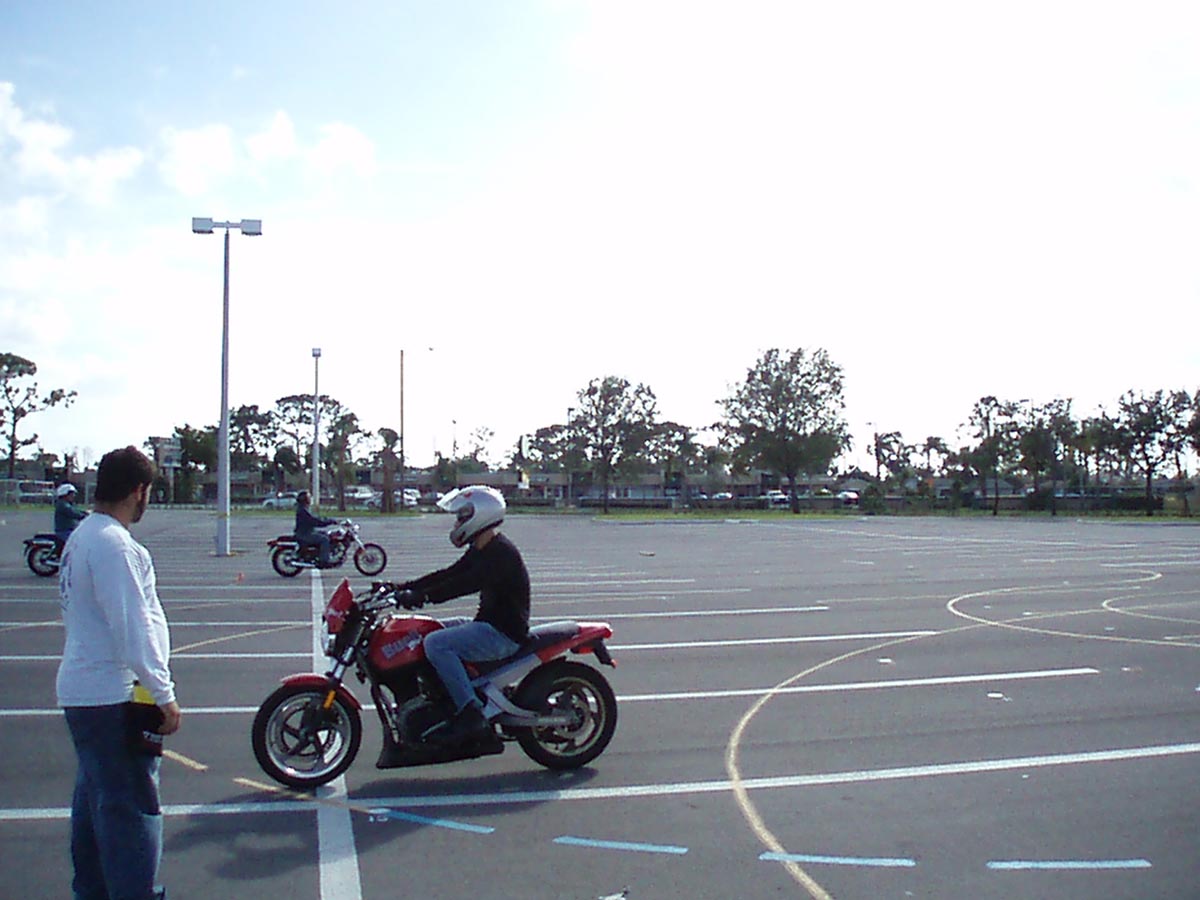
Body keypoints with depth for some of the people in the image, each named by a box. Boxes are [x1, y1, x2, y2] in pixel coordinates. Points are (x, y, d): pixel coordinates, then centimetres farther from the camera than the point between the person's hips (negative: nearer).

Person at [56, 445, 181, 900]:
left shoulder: (82, 536, 12)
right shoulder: (112, 543, -19)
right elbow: (132, 627, -23)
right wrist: (164, 693, -18)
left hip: (83, 691, 11)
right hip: (112, 697, -11)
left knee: (95, 799, 20)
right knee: (132, 806, -5)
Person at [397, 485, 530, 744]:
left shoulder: (501, 553, -18)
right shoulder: (480, 551, 13)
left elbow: (468, 583, -30)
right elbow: (450, 575, 15)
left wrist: (423, 596, -35)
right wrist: (402, 588, 8)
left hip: (504, 633, -11)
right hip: (487, 624, 11)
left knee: (436, 644, -25)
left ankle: (471, 716, -24)